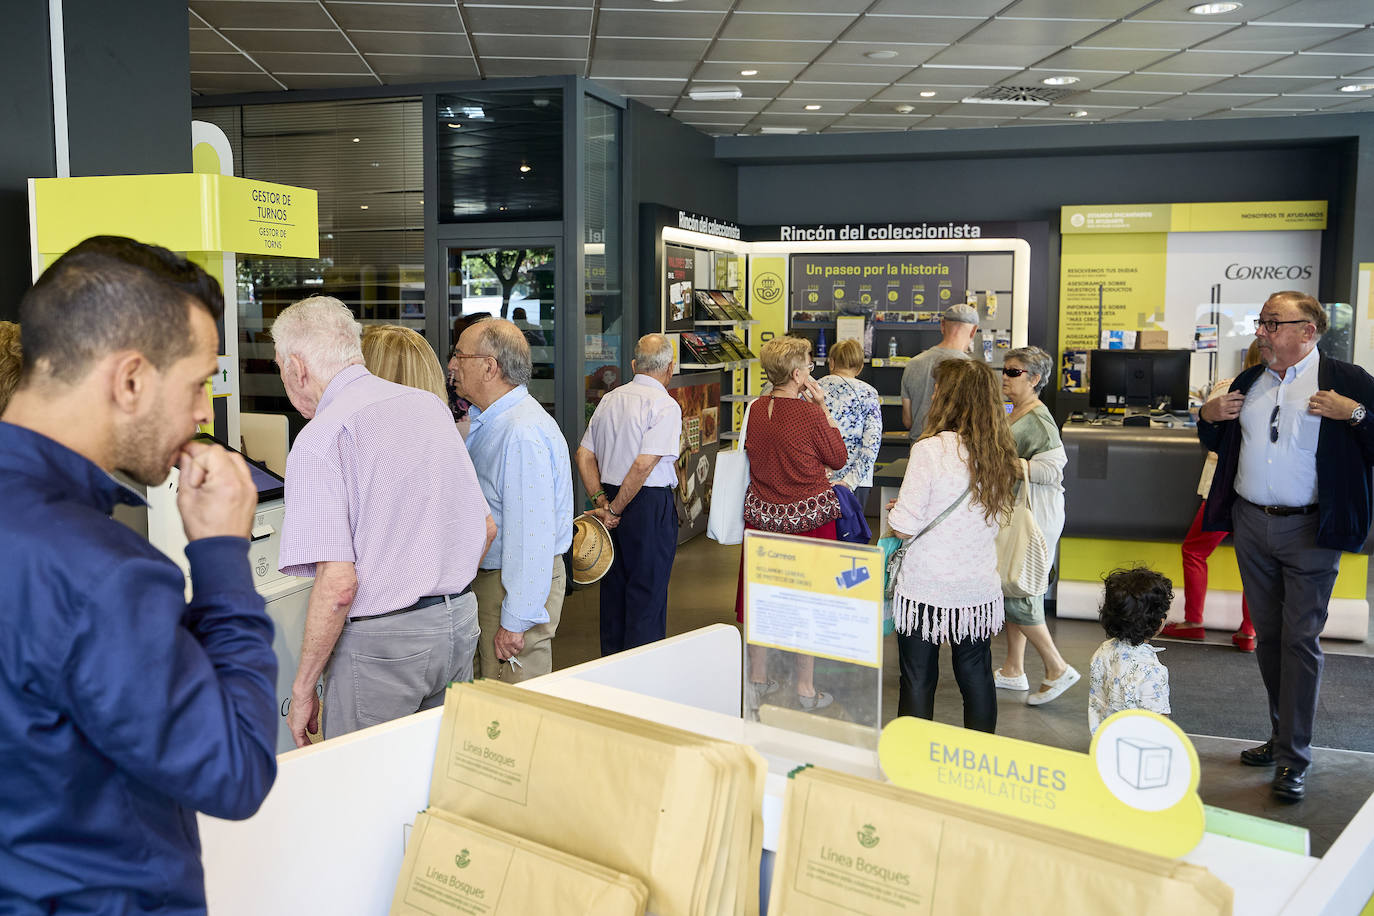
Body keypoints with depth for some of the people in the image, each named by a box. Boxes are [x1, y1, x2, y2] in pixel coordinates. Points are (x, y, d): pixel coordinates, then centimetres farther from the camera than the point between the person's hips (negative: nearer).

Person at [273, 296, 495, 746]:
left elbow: (338, 583, -21)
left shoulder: (320, 440, -14)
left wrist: (302, 688, -11)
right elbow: (486, 527, 14)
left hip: (381, 642, -7)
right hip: (460, 622, 7)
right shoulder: (430, 405, 8)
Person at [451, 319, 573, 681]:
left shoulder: (523, 434, -23)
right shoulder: (489, 423, 12)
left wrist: (516, 621, -24)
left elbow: (532, 534, -26)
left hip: (517, 586, -10)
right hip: (487, 577, 10)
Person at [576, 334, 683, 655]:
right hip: (651, 506, -7)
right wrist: (615, 509, -12)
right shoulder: (665, 405, -12)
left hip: (612, 498, 7)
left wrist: (601, 501, 3)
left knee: (613, 588, 16)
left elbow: (584, 455, 8)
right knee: (648, 594, 0)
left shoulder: (609, 399, 10)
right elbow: (644, 464, -20)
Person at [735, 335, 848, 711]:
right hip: (809, 517, -5)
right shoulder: (809, 413, -16)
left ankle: (758, 679, 25)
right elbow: (839, 458, -4)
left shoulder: (755, 409, -2)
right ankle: (806, 688, 15)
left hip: (761, 514, 5)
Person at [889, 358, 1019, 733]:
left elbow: (904, 526, -17)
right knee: (976, 675, 17)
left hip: (926, 589, -5)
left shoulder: (931, 449, -18)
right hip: (979, 587, 5)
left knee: (918, 679, 8)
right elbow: (996, 519, 12)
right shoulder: (998, 453, 0)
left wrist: (896, 510, 4)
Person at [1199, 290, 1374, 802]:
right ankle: (1282, 735, 26)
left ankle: (1293, 757, 5)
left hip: (1309, 530, -5)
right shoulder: (1248, 382, 12)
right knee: (1267, 635, 13)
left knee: (1300, 639, -3)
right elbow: (1219, 444, 25)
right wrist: (1208, 417, 6)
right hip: (1251, 526, 6)